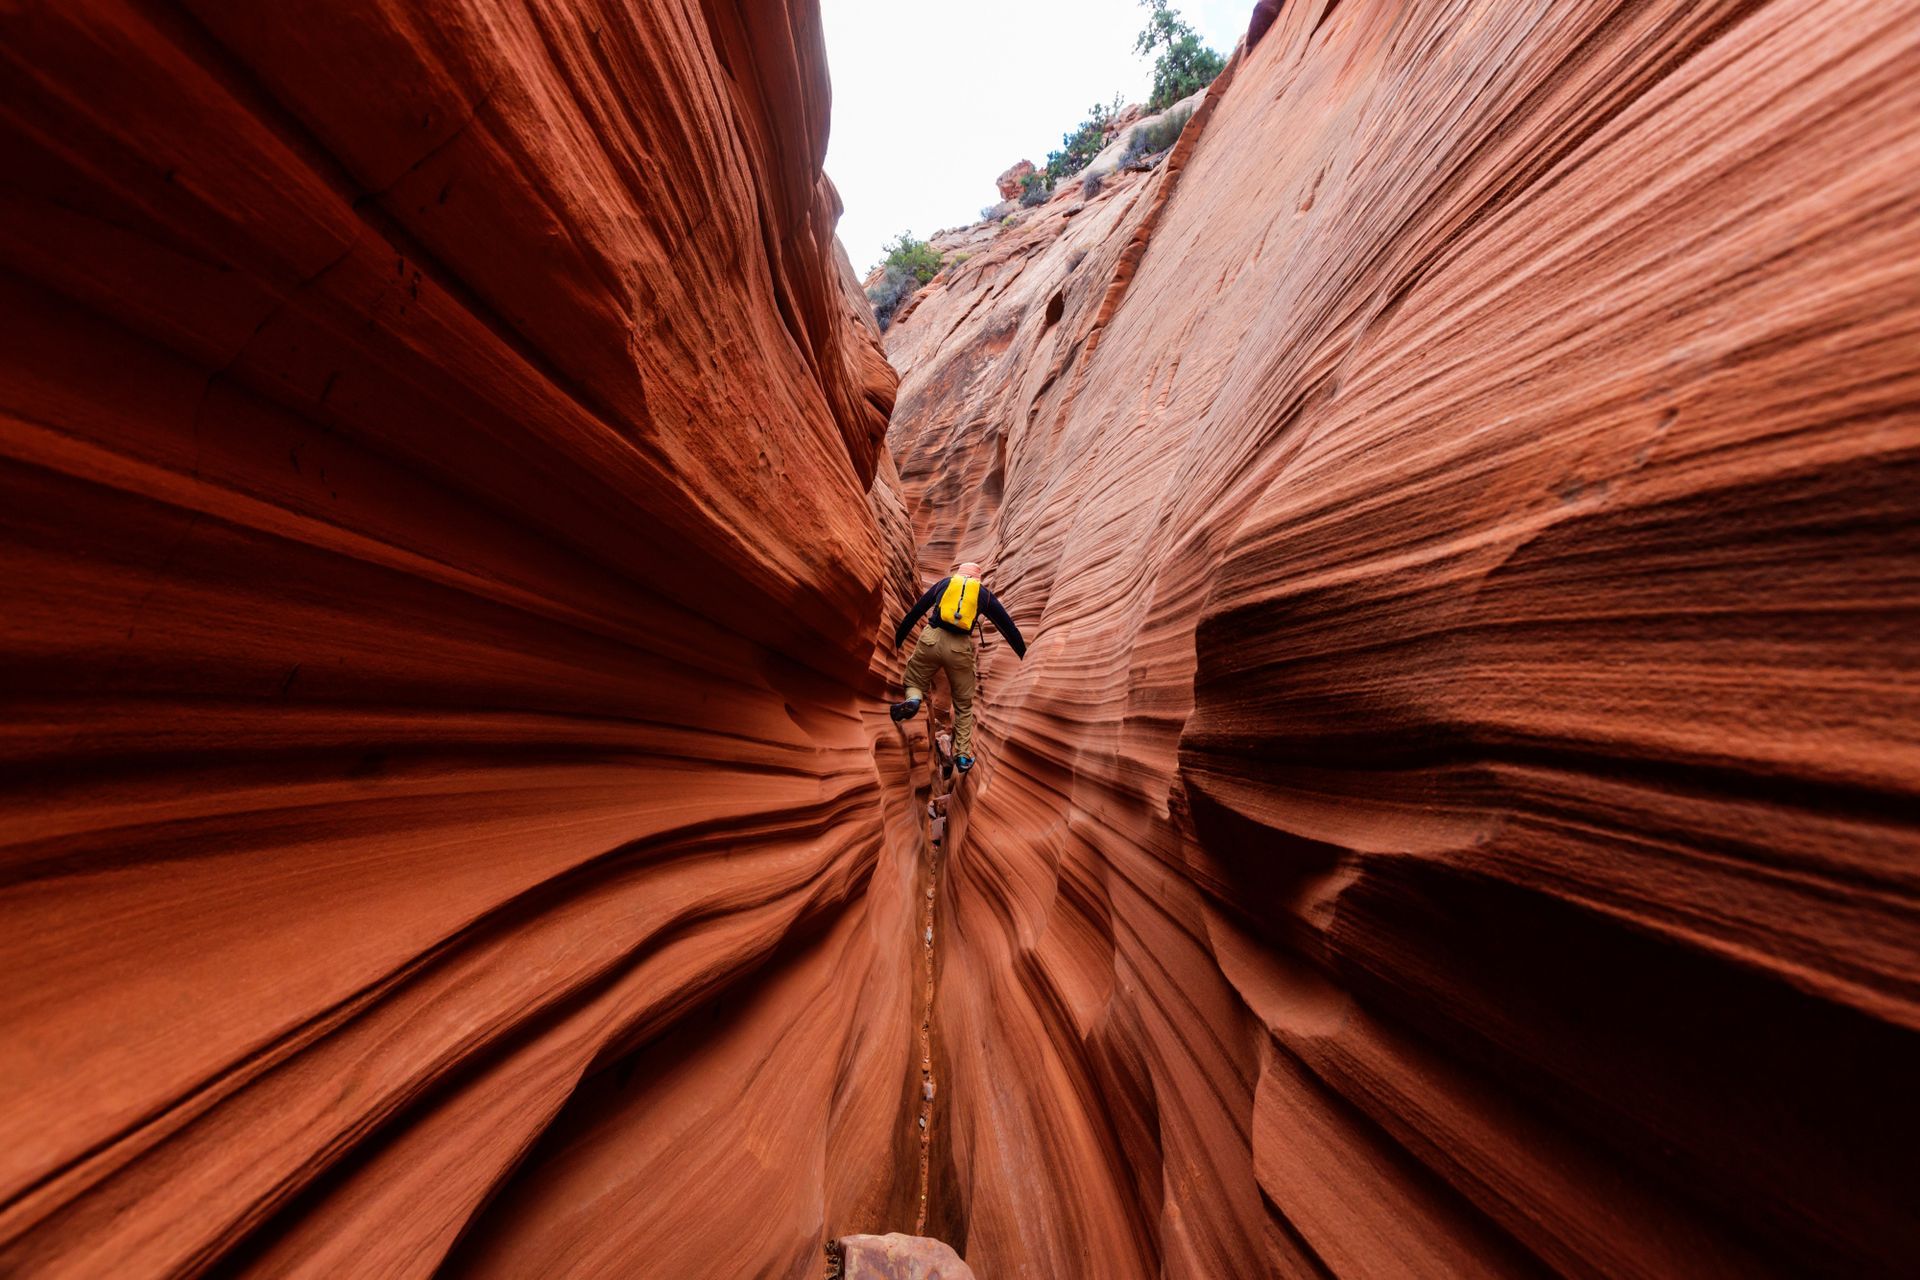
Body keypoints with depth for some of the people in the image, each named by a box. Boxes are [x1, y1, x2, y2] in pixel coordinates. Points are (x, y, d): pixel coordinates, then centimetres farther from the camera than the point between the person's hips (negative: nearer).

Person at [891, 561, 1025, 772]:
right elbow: (1007, 625, 19)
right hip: (960, 648, 0)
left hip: (931, 639, 0)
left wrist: (897, 640, 25)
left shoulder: (944, 582, 20)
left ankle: (913, 700, -12)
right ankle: (963, 756, 16)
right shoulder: (984, 592, 18)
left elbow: (915, 612, 19)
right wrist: (1024, 654, 26)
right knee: (963, 704, 16)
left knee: (915, 681, 23)